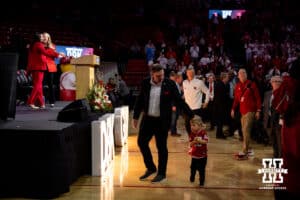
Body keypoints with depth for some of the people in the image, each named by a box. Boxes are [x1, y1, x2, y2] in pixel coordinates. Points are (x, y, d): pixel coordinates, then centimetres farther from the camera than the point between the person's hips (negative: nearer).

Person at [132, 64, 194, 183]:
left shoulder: (170, 84, -10)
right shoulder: (145, 83, -2)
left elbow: (179, 101, -7)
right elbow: (140, 100, 7)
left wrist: (191, 115, -10)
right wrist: (135, 117, 8)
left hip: (162, 121, -4)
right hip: (148, 119, 4)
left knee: (161, 146, 4)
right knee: (141, 142, 9)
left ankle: (161, 173, 21)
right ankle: (151, 168, 29)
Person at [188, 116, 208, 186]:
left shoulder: (203, 132, -13)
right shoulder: (192, 133, -4)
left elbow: (206, 141, -18)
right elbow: (190, 144, -5)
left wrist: (199, 140, -32)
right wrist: (194, 141, -25)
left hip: (202, 155, -3)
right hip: (194, 155, 3)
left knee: (201, 169, 4)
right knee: (193, 168, 15)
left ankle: (202, 181, 20)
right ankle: (192, 178, 38)